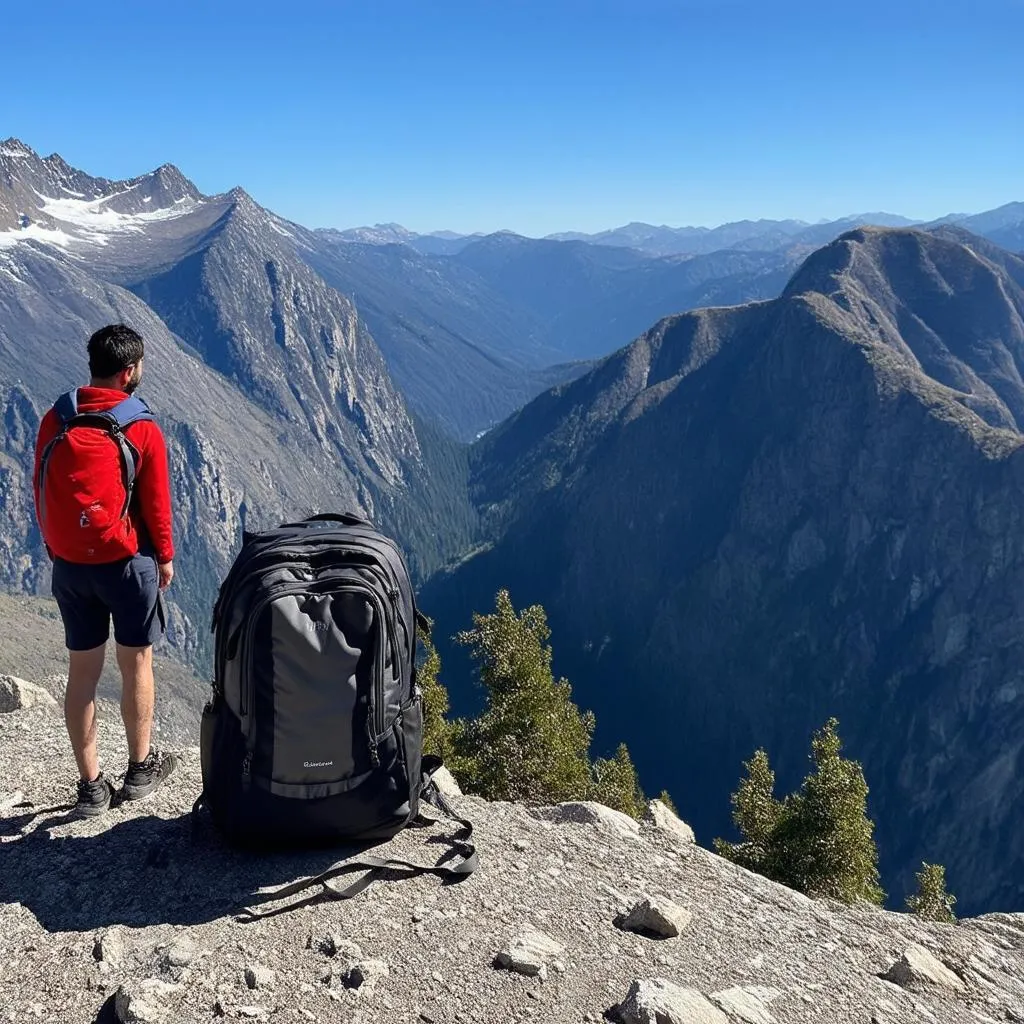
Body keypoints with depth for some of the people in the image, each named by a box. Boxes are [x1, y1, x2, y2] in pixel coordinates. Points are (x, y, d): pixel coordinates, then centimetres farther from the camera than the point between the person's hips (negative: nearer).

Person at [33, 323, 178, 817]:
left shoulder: (55, 420, 0)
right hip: (127, 562, -4)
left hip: (68, 565, 4)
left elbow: (41, 490, 6)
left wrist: (55, 546, 18)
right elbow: (156, 502, -7)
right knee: (136, 664, 12)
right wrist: (165, 557, 7)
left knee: (82, 670, 10)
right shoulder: (142, 429, -12)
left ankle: (91, 785, 18)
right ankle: (140, 769, 26)